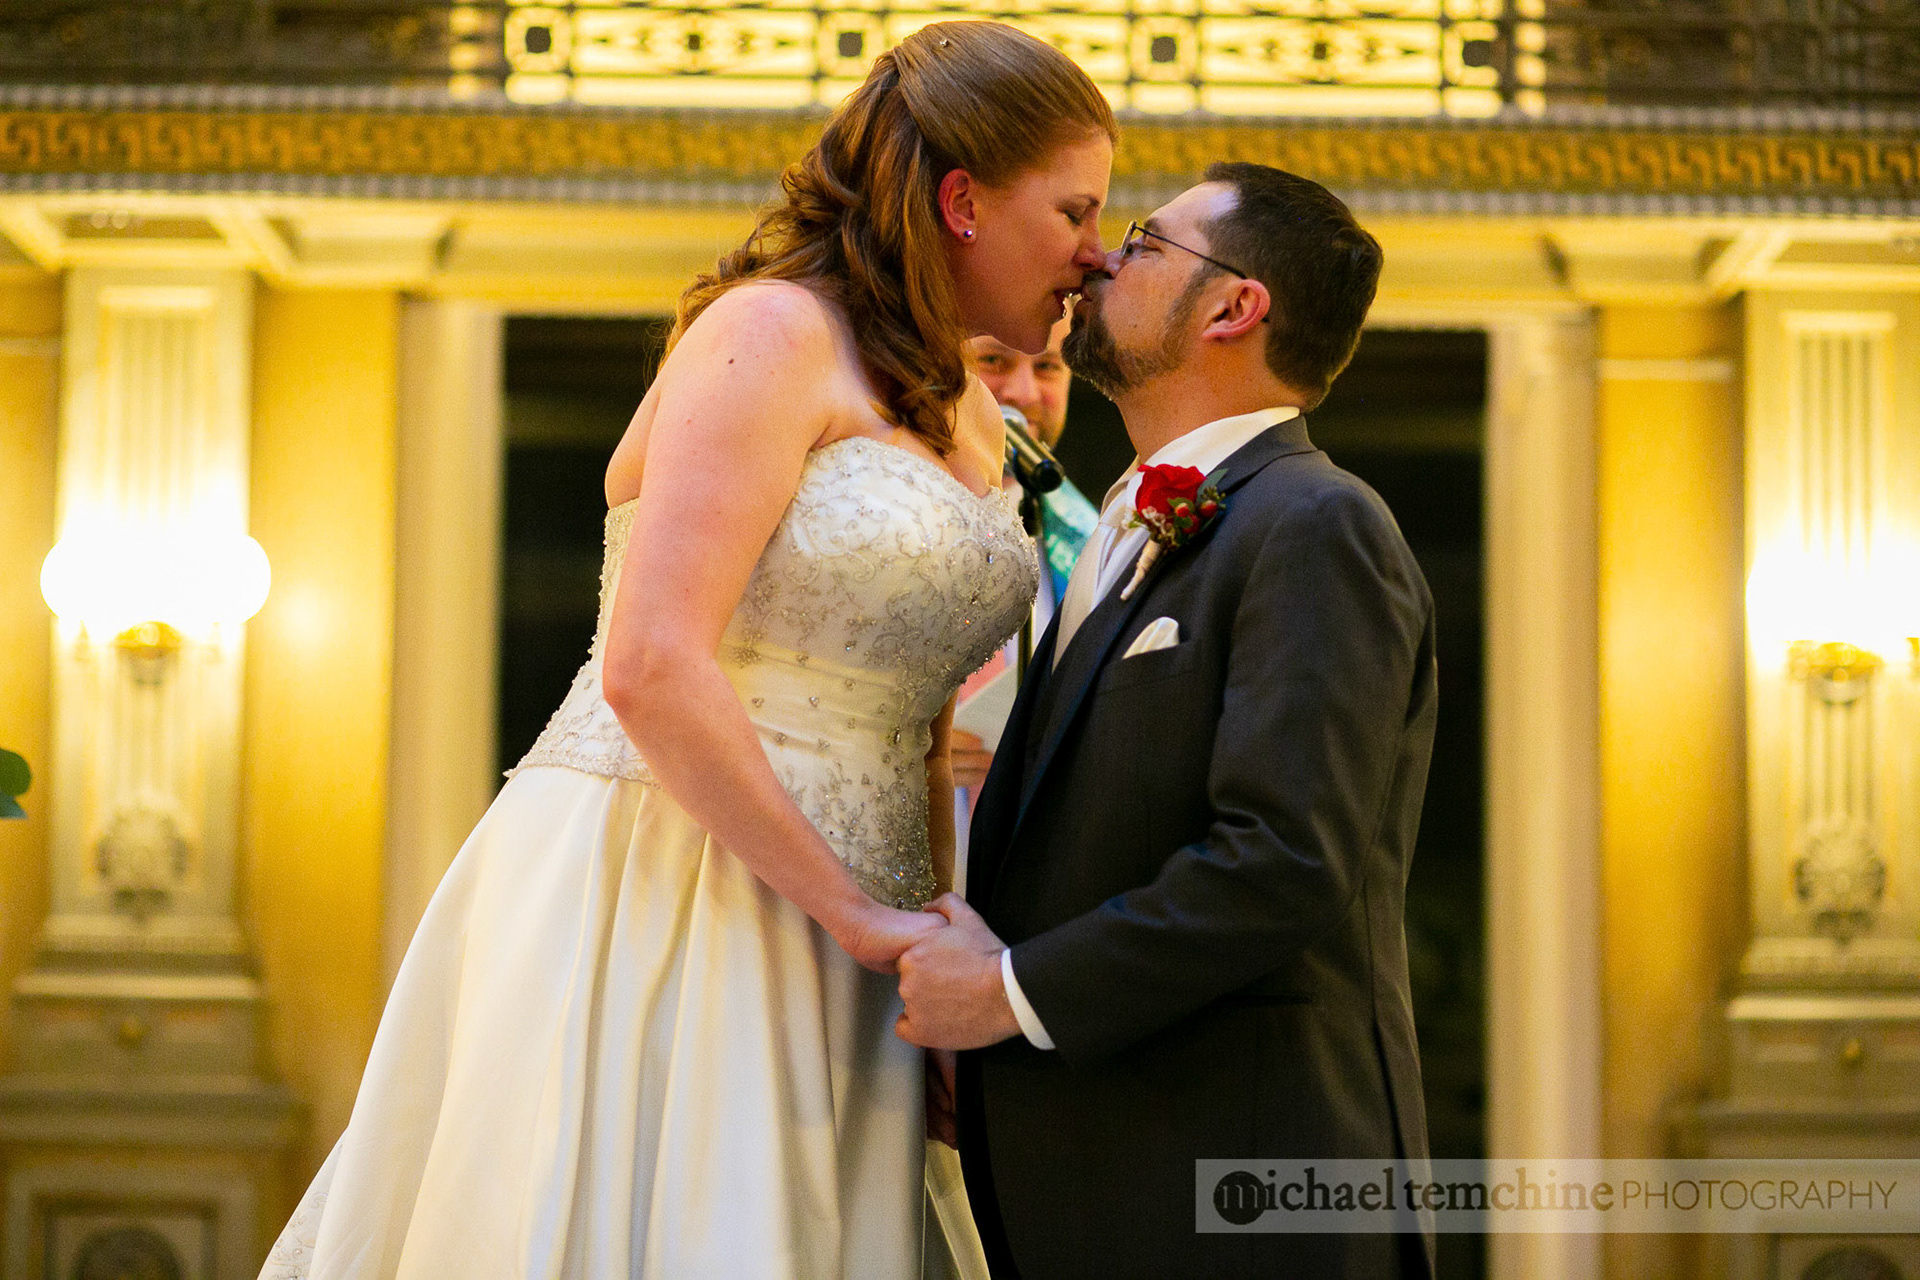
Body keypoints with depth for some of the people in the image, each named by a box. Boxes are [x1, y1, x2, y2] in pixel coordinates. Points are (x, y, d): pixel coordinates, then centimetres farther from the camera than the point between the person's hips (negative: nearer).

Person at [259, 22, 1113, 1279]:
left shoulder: (968, 412, 15)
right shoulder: (772, 332, -11)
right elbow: (651, 671, -21)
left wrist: (930, 943, 4)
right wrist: (857, 912, -15)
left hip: (824, 930, 8)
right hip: (650, 903, -8)